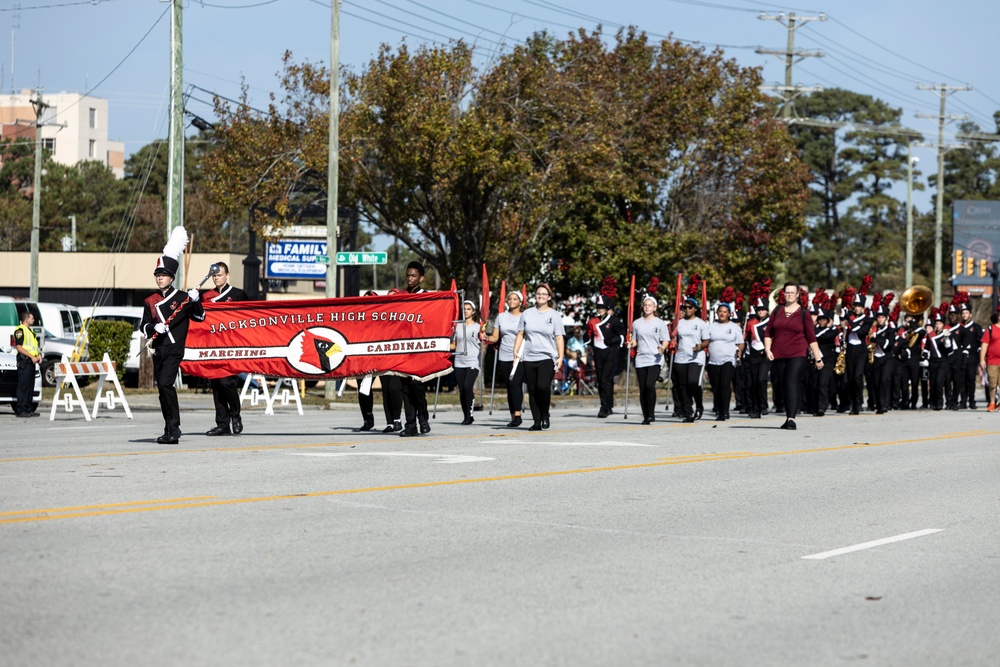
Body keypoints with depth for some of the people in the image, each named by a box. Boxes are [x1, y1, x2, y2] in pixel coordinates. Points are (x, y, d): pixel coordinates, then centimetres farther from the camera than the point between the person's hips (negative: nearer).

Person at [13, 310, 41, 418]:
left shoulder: (30, 331, 22)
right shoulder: (20, 330, -8)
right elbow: (18, 347, -16)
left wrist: (38, 354, 8)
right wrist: (31, 356, -19)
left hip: (31, 361, 10)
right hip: (24, 361, -10)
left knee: (30, 387, 10)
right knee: (23, 386, -9)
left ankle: (28, 410, 15)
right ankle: (20, 411, -9)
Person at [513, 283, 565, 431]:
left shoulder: (554, 316, 5)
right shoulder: (527, 313, 12)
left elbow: (559, 338, 2)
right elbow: (520, 334, 13)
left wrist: (561, 356, -8)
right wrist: (516, 351, 1)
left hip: (547, 358, -3)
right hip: (529, 359, 3)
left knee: (543, 387, -21)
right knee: (533, 391, 4)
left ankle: (545, 415, 0)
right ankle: (537, 422, 11)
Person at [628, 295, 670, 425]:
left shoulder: (660, 323, 3)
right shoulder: (636, 323, 12)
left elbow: (666, 340, 3)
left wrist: (662, 348, -17)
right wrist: (632, 343, -2)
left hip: (655, 359, -4)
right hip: (641, 359, 4)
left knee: (650, 385, -20)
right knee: (642, 389, 2)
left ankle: (651, 413, -7)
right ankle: (646, 417, 10)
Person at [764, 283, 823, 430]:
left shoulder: (803, 313, 1)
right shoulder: (777, 311, 10)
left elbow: (811, 338, 1)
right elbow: (768, 332, 13)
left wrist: (818, 358, 0)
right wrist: (768, 349, -2)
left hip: (797, 355, -4)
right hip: (778, 356, 4)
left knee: (792, 385, -16)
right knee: (784, 387, 9)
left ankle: (791, 419, -21)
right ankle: (789, 417, 20)